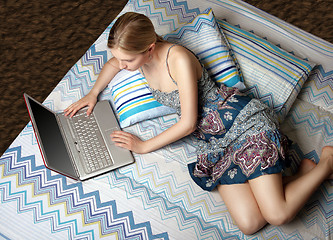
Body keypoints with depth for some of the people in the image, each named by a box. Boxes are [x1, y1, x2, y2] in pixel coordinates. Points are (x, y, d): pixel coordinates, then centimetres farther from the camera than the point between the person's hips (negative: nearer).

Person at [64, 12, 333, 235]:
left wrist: (144, 146, -6)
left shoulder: (178, 58, -19)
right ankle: (304, 174, 10)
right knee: (248, 224, -12)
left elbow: (188, 123, -16)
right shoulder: (140, 55, 3)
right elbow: (113, 64, 29)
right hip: (214, 143, 7)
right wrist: (93, 94, 16)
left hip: (245, 121, -6)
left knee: (277, 215, -16)